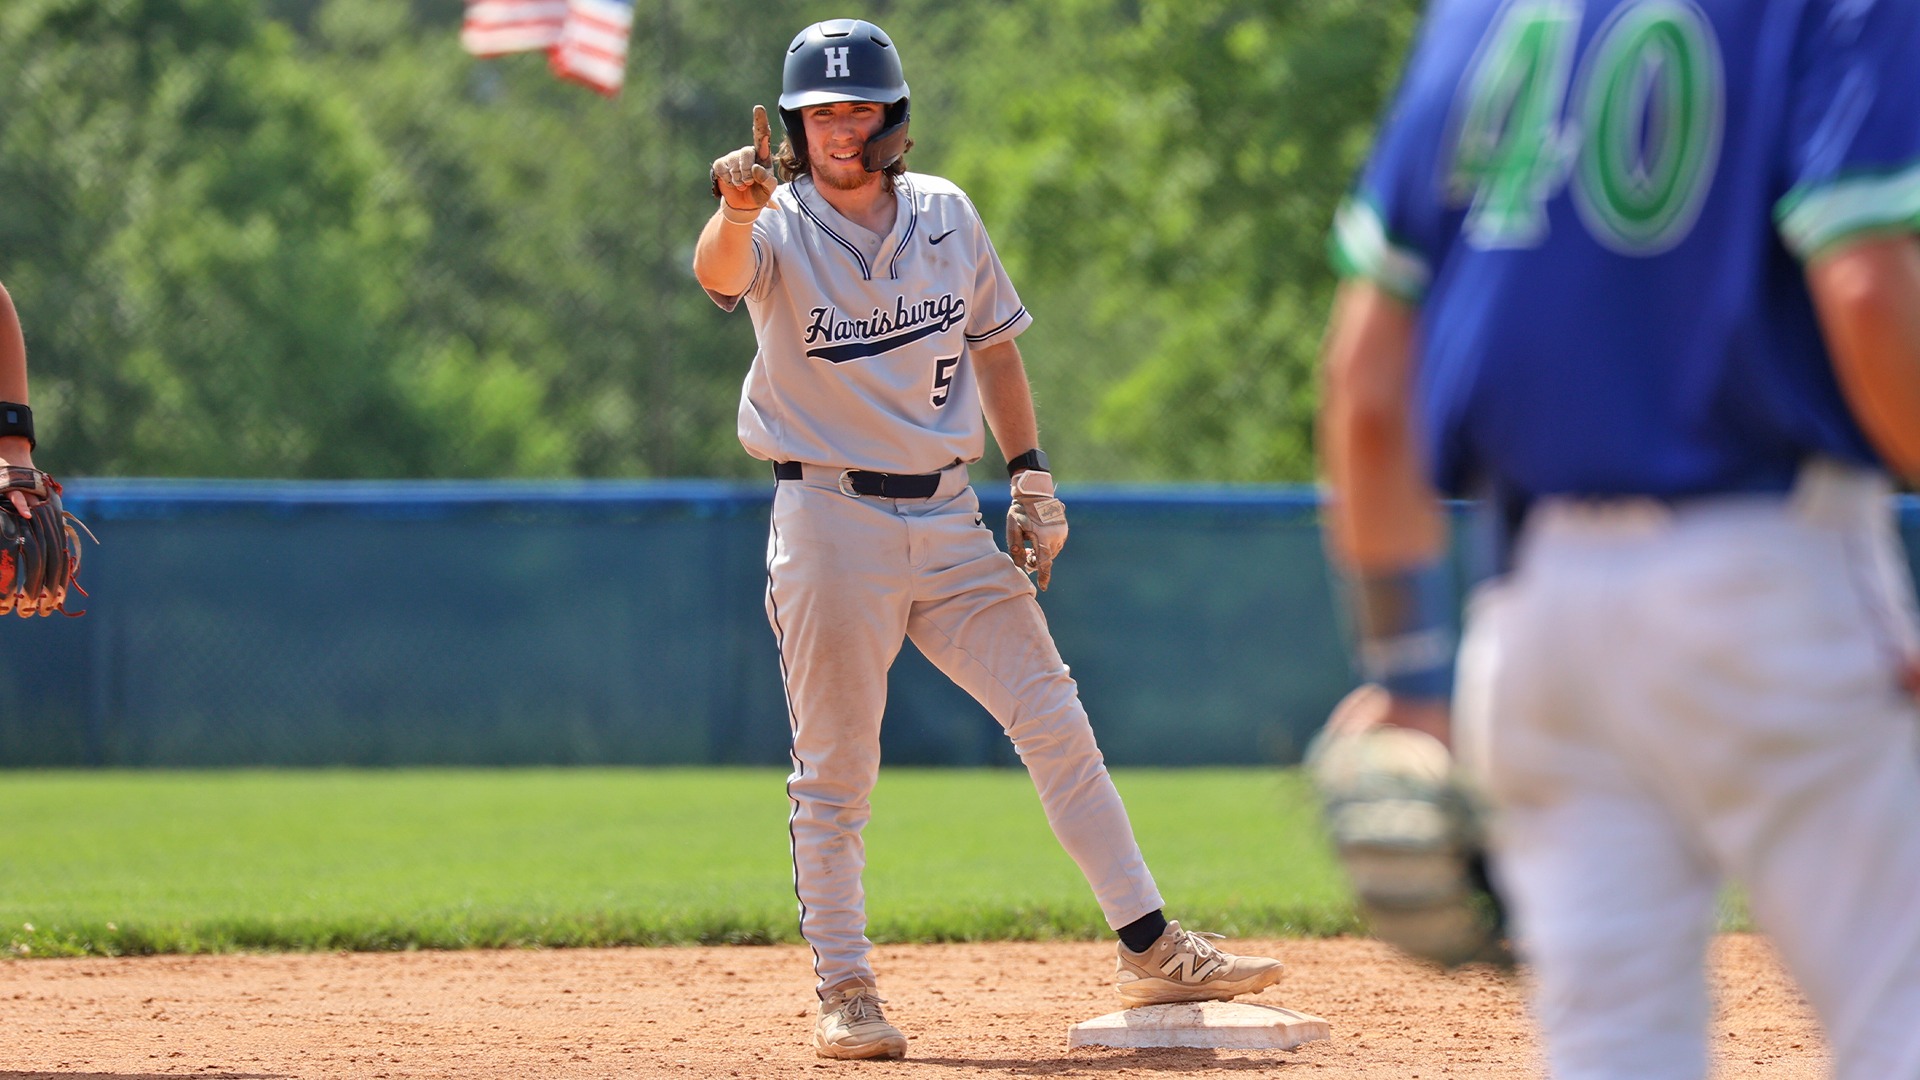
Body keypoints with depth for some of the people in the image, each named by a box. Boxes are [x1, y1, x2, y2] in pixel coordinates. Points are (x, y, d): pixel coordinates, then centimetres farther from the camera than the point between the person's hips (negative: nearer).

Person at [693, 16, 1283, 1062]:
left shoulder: (945, 215, 4)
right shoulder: (779, 230, -10)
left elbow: (993, 341, 16)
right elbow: (719, 274, -33)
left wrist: (1032, 479, 9)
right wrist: (734, 212, -56)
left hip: (948, 517, 4)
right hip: (830, 520, -4)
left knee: (1055, 723, 2)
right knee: (834, 771, -1)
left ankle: (1151, 950, 5)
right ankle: (845, 993, 8)